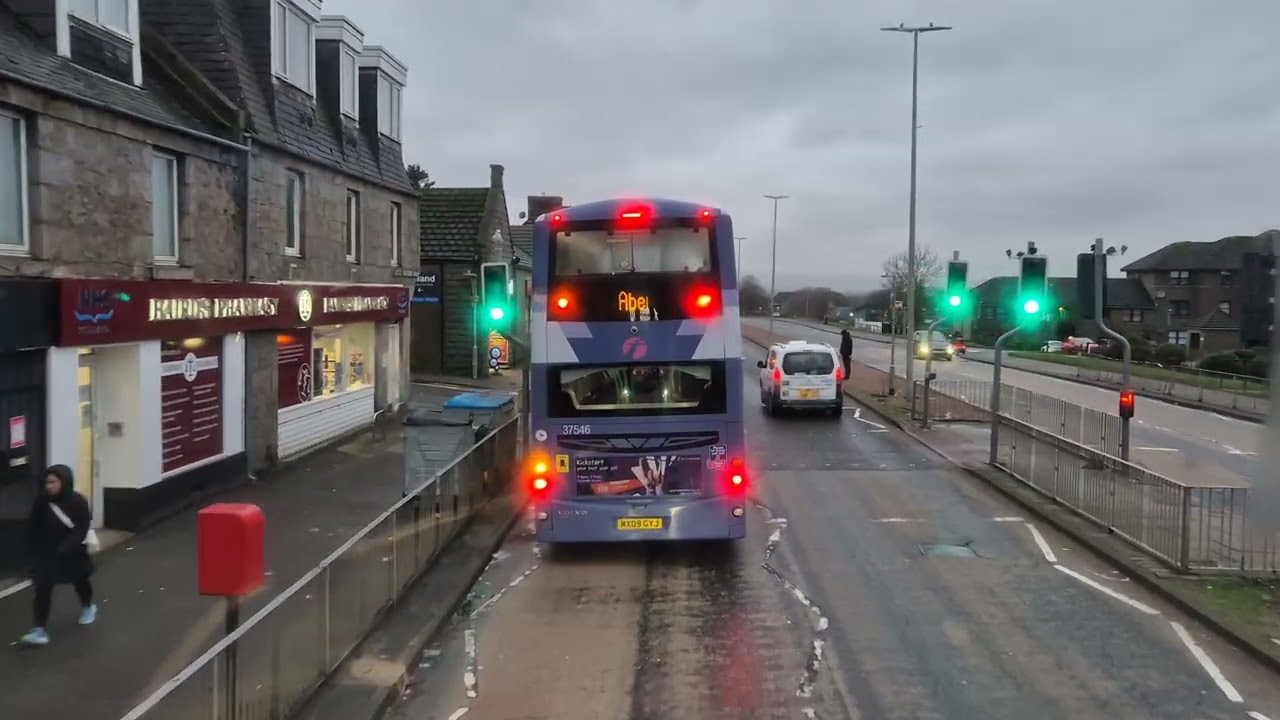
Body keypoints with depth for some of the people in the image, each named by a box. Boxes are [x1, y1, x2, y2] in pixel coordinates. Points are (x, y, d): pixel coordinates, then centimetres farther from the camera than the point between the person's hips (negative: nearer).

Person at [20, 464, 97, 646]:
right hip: (47, 552, 1)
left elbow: (81, 531, -21)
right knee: (42, 588, -9)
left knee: (80, 580, 20)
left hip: (73, 552, -1)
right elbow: (34, 527, -1)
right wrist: (37, 550, -6)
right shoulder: (42, 501, -13)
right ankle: (41, 629, -7)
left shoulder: (78, 502, -20)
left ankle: (88, 607, 48)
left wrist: (63, 550, -28)